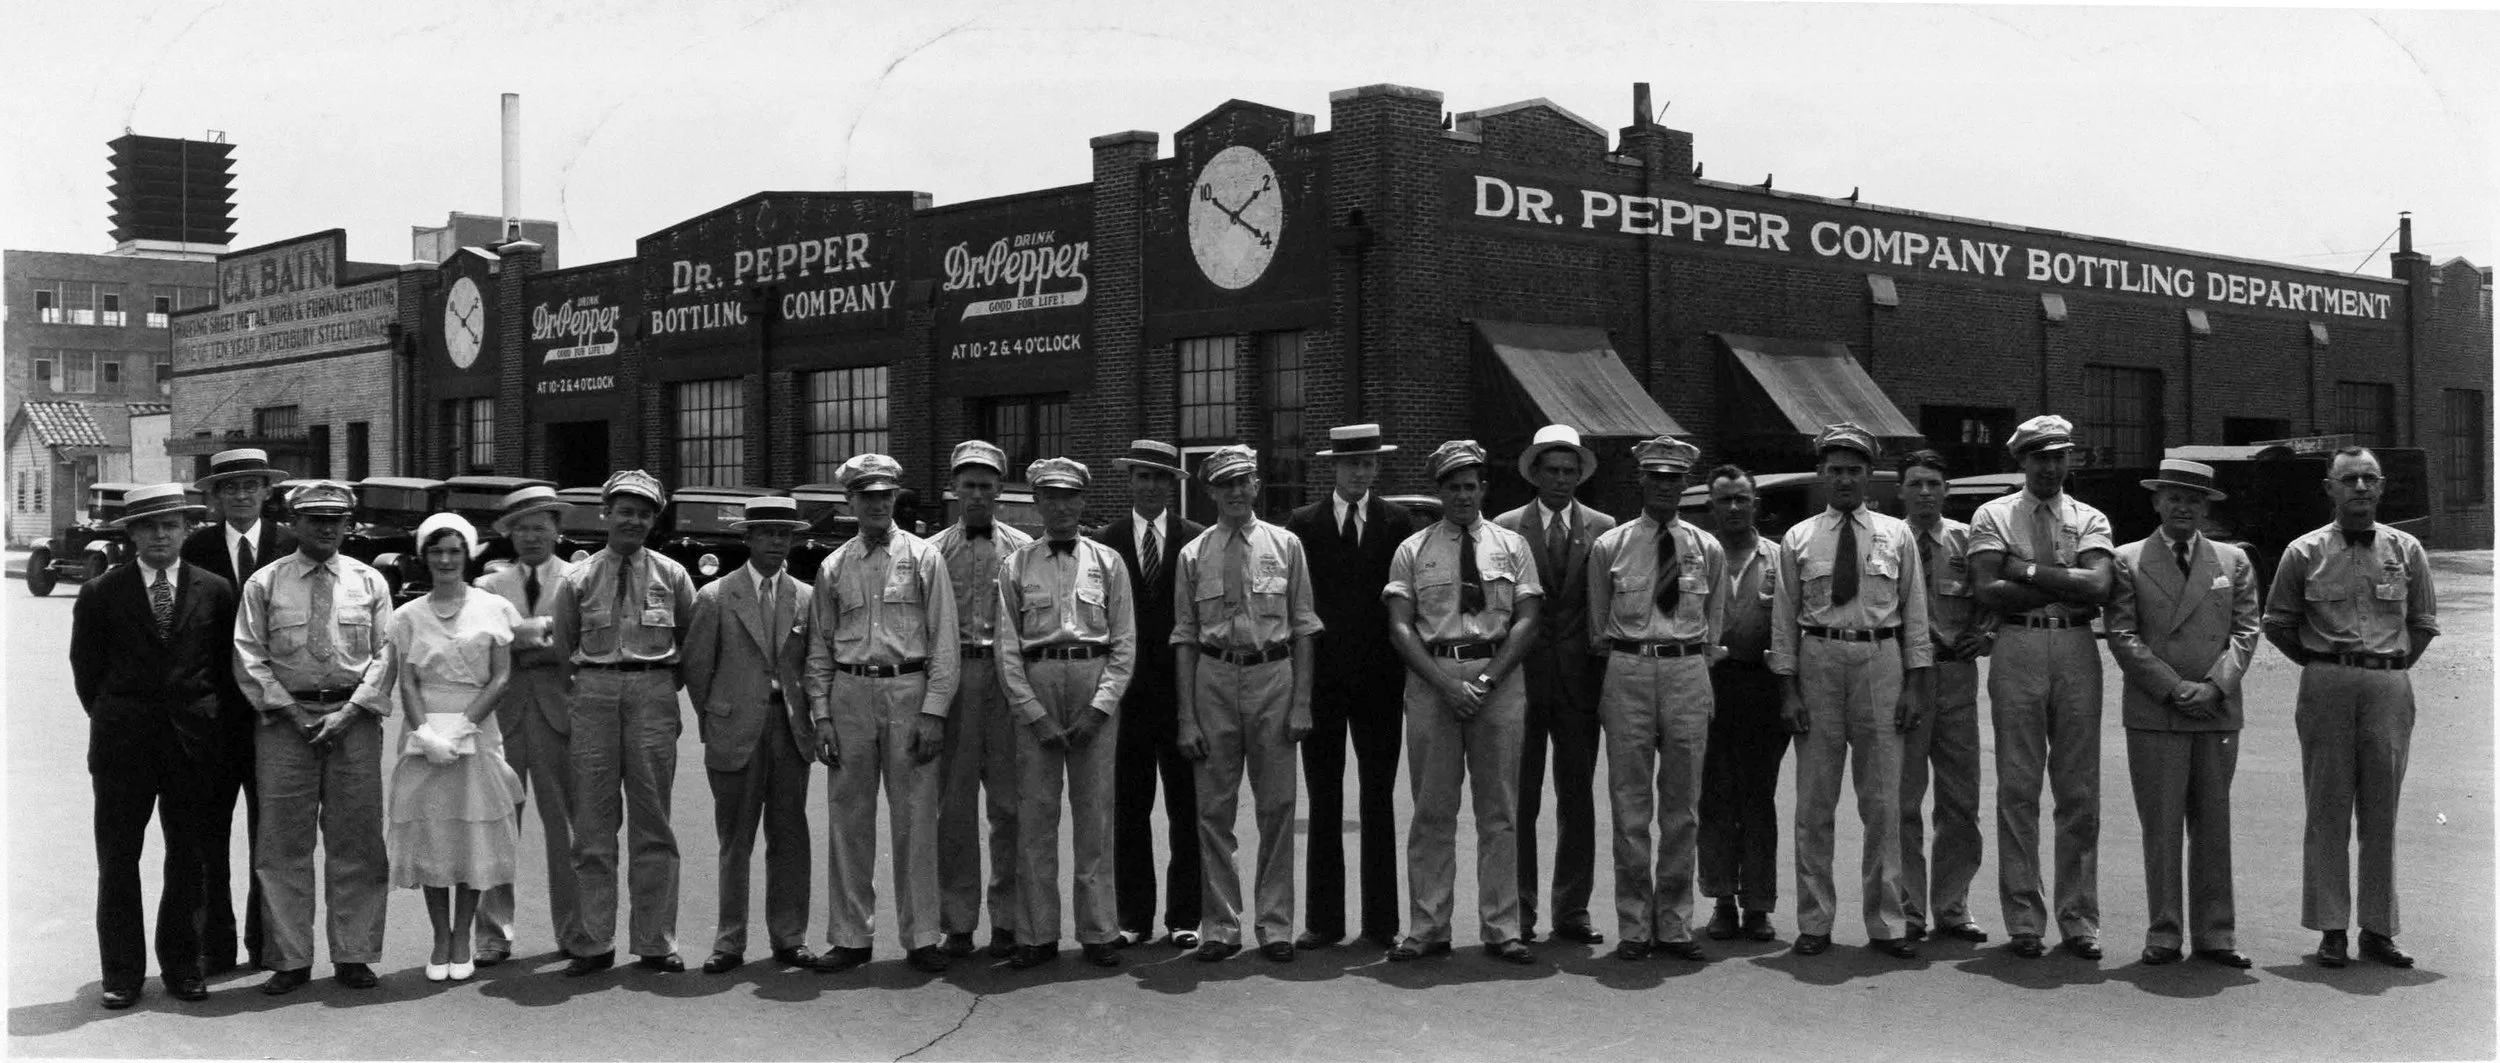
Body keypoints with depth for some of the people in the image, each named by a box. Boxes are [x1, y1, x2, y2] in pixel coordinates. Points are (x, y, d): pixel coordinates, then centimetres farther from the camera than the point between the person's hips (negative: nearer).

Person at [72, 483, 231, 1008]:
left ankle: (182, 965, 19)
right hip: (122, 743, -1)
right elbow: (86, 668, 6)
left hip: (194, 741, 1)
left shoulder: (214, 591, 3)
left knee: (190, 859, 7)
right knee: (118, 860, 4)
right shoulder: (101, 594, 0)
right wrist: (112, 721, 6)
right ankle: (122, 973, 13)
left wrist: (206, 718, 6)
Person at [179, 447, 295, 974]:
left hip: (274, 708, 0)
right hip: (213, 708, 0)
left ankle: (266, 942, 16)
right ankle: (214, 944, 12)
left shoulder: (289, 546, 1)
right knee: (209, 832, 4)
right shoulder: (196, 548, 2)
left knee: (270, 832, 7)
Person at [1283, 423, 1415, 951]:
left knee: (1379, 802, 5)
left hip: (1380, 679, 0)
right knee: (1324, 803, 5)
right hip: (1322, 679, 0)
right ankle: (1323, 921, 11)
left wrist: (1412, 676, -3)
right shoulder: (1303, 524, 4)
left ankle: (1380, 921, 12)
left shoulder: (1397, 522, 5)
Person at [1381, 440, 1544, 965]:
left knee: (1499, 810, 3)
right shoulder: (1412, 551, 8)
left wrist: (1487, 679, -10)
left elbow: (1526, 621, 3)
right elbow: (1401, 628, 1)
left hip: (1499, 678, 1)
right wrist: (1445, 683, -11)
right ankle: (1429, 928, 7)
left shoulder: (1511, 545, 10)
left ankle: (1502, 930, 8)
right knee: (1432, 811, 2)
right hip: (1430, 677, 0)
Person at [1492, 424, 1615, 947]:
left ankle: (1572, 912, 14)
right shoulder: (1506, 528, 4)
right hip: (1521, 673, -1)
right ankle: (1519, 913, 9)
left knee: (1578, 796, 6)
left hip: (1580, 674, 1)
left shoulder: (1603, 529, 7)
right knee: (1519, 799, 1)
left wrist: (1605, 663, -1)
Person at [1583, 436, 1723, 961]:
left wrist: (1699, 670, 12)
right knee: (1630, 805, 0)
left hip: (1688, 672, 2)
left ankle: (1675, 924, 13)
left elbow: (1715, 623, 17)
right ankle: (1634, 927, 7)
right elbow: (1597, 623, 11)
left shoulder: (1708, 550, 9)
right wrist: (1615, 674, 9)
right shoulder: (1609, 547, 5)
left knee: (1683, 806, 5)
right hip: (1628, 670, -1)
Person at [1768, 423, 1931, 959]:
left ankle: (1886, 924, 12)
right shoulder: (1798, 539, 5)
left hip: (1881, 661, 0)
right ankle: (1814, 923, 13)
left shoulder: (1897, 535, 7)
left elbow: (1915, 612, 6)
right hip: (1817, 661, 0)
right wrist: (1788, 689, -2)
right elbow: (1784, 618, 4)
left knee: (1883, 802, 3)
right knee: (1814, 802, 4)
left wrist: (1916, 685, 0)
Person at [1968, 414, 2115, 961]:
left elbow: (2098, 586, -7)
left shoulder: (2089, 520, 12)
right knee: (2018, 788, 0)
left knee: (2080, 791, 3)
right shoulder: (1993, 516, 8)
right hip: (2017, 650, -1)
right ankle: (2023, 920, 7)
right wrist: (2069, 590, -6)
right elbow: (1988, 590, -8)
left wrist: (2028, 570, -8)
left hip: (2077, 652, 2)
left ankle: (2079, 920, 11)